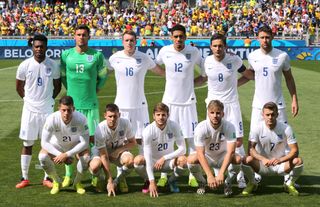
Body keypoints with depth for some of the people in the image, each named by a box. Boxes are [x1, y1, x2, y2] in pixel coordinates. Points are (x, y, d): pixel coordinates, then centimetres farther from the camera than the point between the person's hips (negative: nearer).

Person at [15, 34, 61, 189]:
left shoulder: (53, 65, -3)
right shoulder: (25, 65, -5)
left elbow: (57, 86, 11)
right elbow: (19, 86, 8)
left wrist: (50, 99, 6)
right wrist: (27, 99, 6)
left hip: (47, 110, 1)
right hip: (30, 109, 0)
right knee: (27, 144, 5)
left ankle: (47, 178, 14)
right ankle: (25, 178, 14)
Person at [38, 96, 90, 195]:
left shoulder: (81, 119, -32)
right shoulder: (52, 119, -31)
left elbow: (84, 142, -26)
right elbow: (44, 142, -26)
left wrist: (67, 154, -34)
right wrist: (60, 154, -35)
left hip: (76, 144, 0)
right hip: (57, 144, 1)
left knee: (86, 157, -31)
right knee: (42, 156, -28)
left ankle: (77, 182, 0)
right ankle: (56, 182, 1)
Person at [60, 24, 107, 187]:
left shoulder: (97, 55, -1)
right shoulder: (66, 54, 3)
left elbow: (103, 75, 12)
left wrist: (95, 89, 8)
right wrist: (70, 89, 11)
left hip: (90, 104, -1)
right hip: (71, 103, 1)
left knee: (92, 138, 1)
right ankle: (68, 175, 13)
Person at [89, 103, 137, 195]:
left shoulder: (125, 123, -22)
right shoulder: (100, 129, -29)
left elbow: (133, 142, -6)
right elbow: (104, 156, -29)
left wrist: (119, 150, -26)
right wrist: (110, 181, -31)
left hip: (119, 151, 2)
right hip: (102, 151, -2)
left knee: (130, 160, -33)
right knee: (94, 166, -35)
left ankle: (120, 179, 1)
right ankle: (99, 179, 5)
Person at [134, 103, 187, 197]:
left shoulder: (174, 126, -18)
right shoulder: (148, 131, -22)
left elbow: (182, 149, -16)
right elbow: (148, 157, -25)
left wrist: (164, 158, -24)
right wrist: (152, 182, -30)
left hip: (168, 161, 1)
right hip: (153, 161, -1)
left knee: (183, 160, -31)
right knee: (138, 160, -32)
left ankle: (172, 181, 2)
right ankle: (148, 181, 2)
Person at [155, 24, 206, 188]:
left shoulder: (193, 51, -3)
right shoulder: (164, 51, -1)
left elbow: (206, 68, 13)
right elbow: (155, 65, 19)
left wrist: (197, 79, 3)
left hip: (188, 101, 0)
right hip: (169, 101, 1)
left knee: (191, 139, 2)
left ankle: (193, 175, 11)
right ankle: (163, 175, 12)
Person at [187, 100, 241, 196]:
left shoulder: (229, 127, -23)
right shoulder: (201, 128, -25)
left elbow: (230, 151, -31)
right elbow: (200, 154, -30)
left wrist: (221, 173, -43)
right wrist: (209, 175, -41)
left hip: (223, 158, 0)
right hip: (207, 157, 0)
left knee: (237, 159, -31)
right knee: (191, 159, -31)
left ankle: (227, 183, -1)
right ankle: (202, 183, 1)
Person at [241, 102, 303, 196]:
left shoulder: (286, 128, -12)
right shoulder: (258, 128, -12)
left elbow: (295, 150, -15)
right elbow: (251, 149, -19)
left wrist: (280, 160, -33)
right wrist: (263, 159, -38)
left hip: (280, 165, 0)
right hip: (262, 165, 0)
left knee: (298, 161, -28)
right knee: (247, 160, -30)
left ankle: (289, 184, 3)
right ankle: (252, 183, 1)